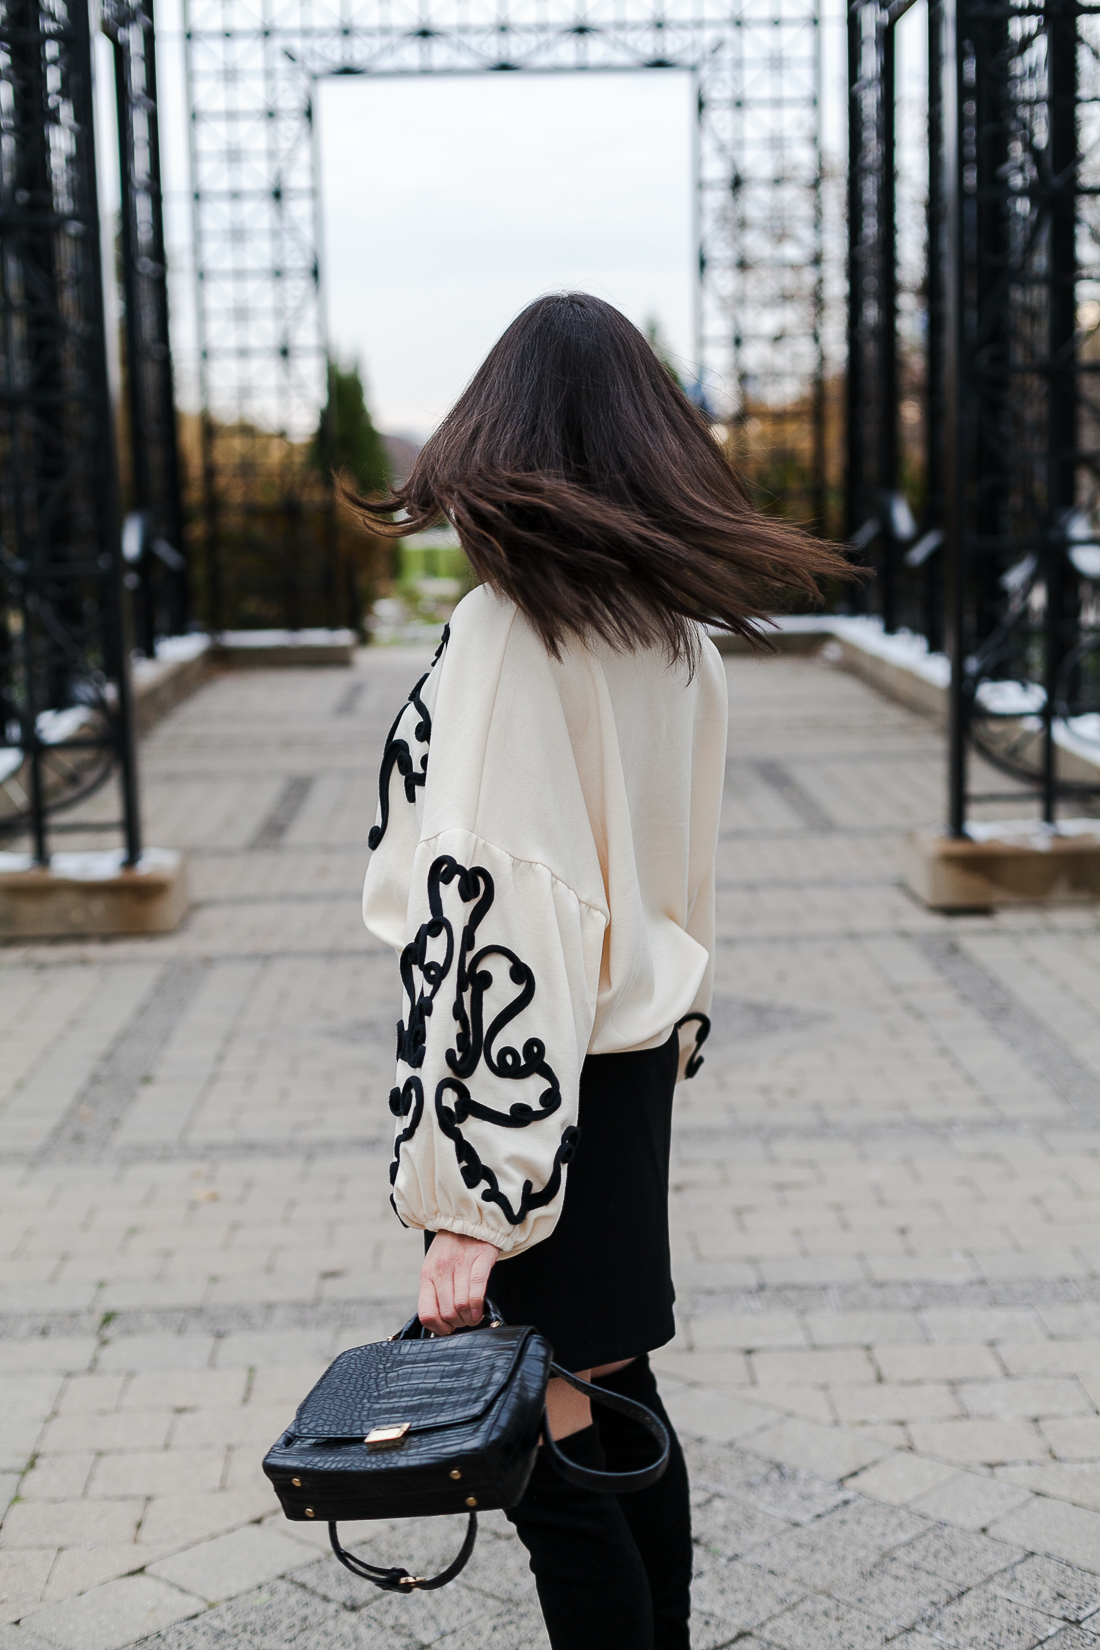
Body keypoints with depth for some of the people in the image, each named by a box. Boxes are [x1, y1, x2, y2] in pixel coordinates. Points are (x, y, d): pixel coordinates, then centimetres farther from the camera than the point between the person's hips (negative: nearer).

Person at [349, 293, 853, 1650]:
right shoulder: (683, 635, 4)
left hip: (536, 1087, -8)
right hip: (633, 1064, 8)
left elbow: (492, 914, -25)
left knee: (547, 1457, 3)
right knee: (619, 1410, 21)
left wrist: (470, 1201, -25)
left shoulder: (508, 628, -19)